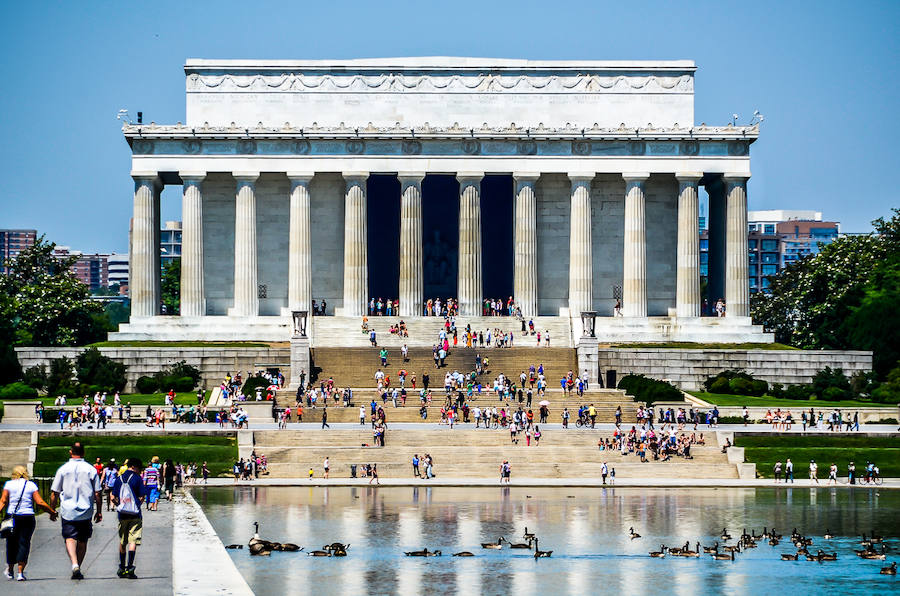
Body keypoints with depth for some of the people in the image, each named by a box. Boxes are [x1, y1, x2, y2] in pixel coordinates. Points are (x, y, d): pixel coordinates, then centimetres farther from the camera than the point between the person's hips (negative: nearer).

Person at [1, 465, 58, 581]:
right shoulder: (31, 485, 3)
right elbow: (39, 502, -4)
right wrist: (52, 512, 3)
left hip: (12, 517, 1)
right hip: (28, 518, -1)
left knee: (11, 544, 12)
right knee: (24, 544, 2)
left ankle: (10, 570, 24)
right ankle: (20, 572, -6)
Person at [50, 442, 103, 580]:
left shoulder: (63, 469, -2)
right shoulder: (91, 469, 1)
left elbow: (54, 493, 1)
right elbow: (97, 494, 2)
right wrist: (99, 512, 11)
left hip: (68, 511, -2)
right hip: (86, 512, 2)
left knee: (70, 538, -4)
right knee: (82, 540, 13)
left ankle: (74, 564, -28)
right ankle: (78, 570, 18)